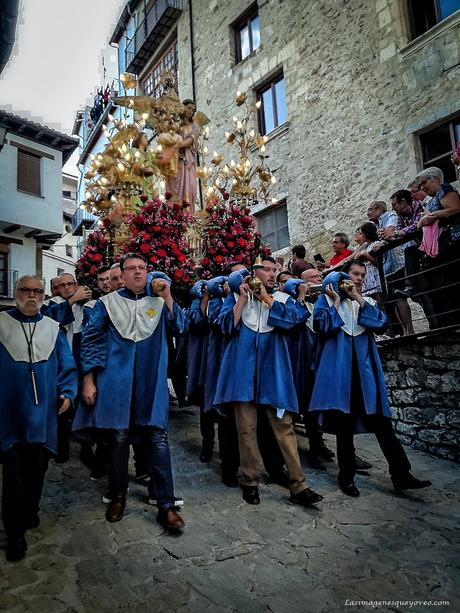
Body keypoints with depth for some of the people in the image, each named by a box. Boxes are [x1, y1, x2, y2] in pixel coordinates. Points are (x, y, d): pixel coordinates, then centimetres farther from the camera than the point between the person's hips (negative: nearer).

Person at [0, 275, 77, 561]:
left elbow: (67, 366, 8)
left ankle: (30, 513, 36)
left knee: (38, 468, 14)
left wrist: (67, 392, -6)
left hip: (43, 413, 2)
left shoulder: (53, 329, 7)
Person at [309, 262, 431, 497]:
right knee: (344, 421, 2)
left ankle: (401, 475, 5)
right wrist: (336, 301, -4)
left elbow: (381, 324, -1)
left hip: (365, 366, 3)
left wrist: (359, 298, -3)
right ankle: (347, 476, 13)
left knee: (381, 421, -1)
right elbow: (321, 325, -8)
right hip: (339, 366, -2)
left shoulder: (367, 301, 19)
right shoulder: (326, 299, 10)